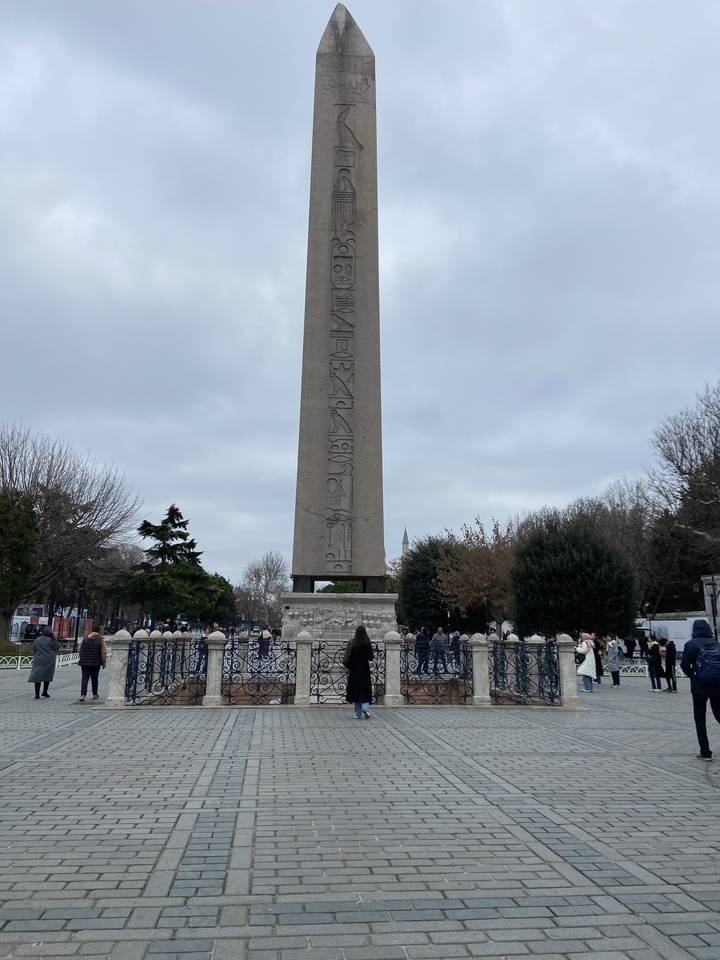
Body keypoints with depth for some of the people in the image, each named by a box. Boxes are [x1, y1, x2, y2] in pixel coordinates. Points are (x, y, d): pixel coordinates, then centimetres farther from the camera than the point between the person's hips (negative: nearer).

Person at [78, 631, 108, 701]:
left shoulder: (85, 639, 9)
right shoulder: (100, 640, -1)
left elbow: (80, 650, 13)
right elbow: (103, 652, -5)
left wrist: (81, 660, 23)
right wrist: (104, 663, 1)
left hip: (84, 663, 1)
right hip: (96, 663, -1)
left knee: (84, 678, -1)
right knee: (94, 679, 13)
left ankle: (83, 695, -16)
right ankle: (95, 694, 25)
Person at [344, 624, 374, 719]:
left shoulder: (352, 643, -7)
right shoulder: (367, 643, -8)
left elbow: (347, 657, -8)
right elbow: (371, 657, -4)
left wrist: (348, 668, 5)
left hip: (354, 670, 1)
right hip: (365, 669, -1)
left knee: (356, 690, 9)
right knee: (365, 690, 9)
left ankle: (358, 714, 11)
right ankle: (365, 707, -15)